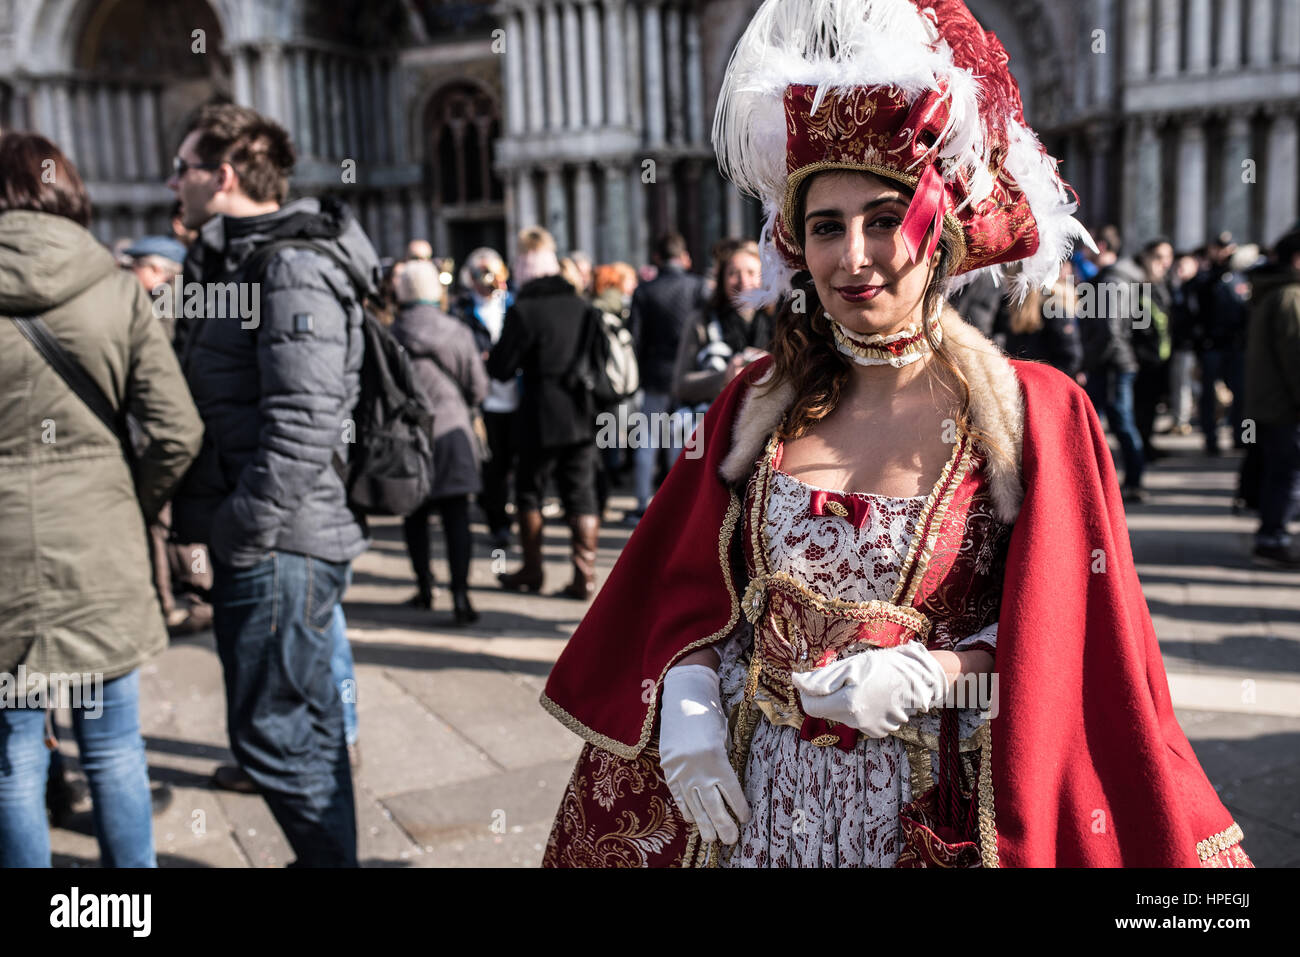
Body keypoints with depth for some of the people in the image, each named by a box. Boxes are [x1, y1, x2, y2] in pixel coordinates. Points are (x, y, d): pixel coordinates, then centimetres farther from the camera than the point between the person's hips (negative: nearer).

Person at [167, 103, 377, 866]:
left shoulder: (294, 268, -14)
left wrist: (245, 529, -21)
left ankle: (331, 858, 12)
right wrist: (225, 528, 16)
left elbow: (304, 424, -24)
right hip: (261, 542, 10)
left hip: (280, 545, -10)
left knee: (273, 730, -3)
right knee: (304, 722, 19)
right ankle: (327, 856, 33)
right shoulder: (230, 264, 17)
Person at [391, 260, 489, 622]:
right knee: (456, 516, 0)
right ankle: (460, 594, -8)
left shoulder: (391, 337, -5)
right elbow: (478, 388, 3)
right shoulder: (459, 333, -1)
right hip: (452, 432, 0)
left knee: (415, 514, 15)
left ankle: (424, 587, 22)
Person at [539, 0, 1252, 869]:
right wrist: (688, 719, -9)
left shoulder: (1034, 413, -8)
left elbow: (1061, 628, -8)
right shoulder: (759, 405, 0)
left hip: (929, 808, -2)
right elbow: (692, 587, 5)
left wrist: (927, 676, -21)